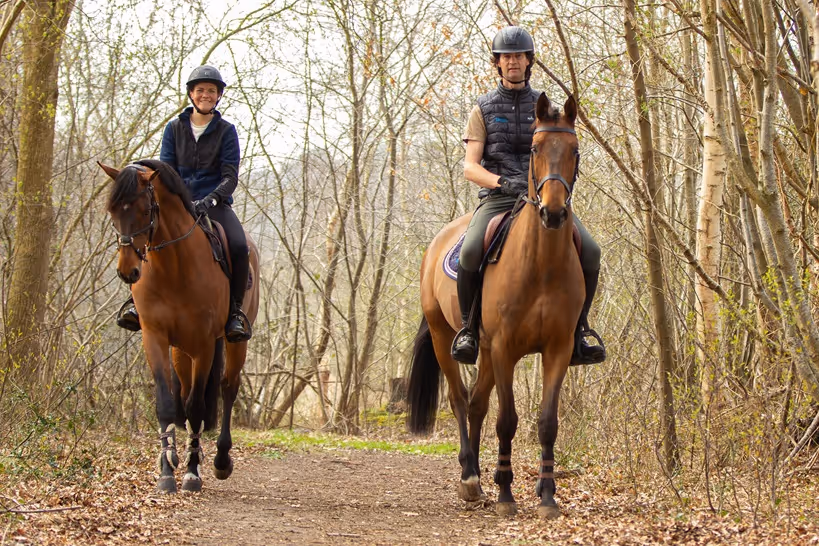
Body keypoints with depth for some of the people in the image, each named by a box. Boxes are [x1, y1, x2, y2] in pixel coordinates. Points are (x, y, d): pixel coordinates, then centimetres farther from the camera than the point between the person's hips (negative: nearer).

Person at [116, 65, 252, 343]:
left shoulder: (226, 131, 4)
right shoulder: (174, 128, 9)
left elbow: (230, 177, -3)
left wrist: (210, 200, -21)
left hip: (215, 203, -1)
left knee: (239, 247, -30)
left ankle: (235, 310, -15)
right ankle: (137, 298, -15)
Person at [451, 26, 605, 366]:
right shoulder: (483, 109, 10)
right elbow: (470, 167, 0)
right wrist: (501, 182, -21)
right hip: (497, 198, -2)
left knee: (590, 251, -23)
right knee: (471, 252, -34)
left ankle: (578, 329, -6)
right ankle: (469, 327, -13)